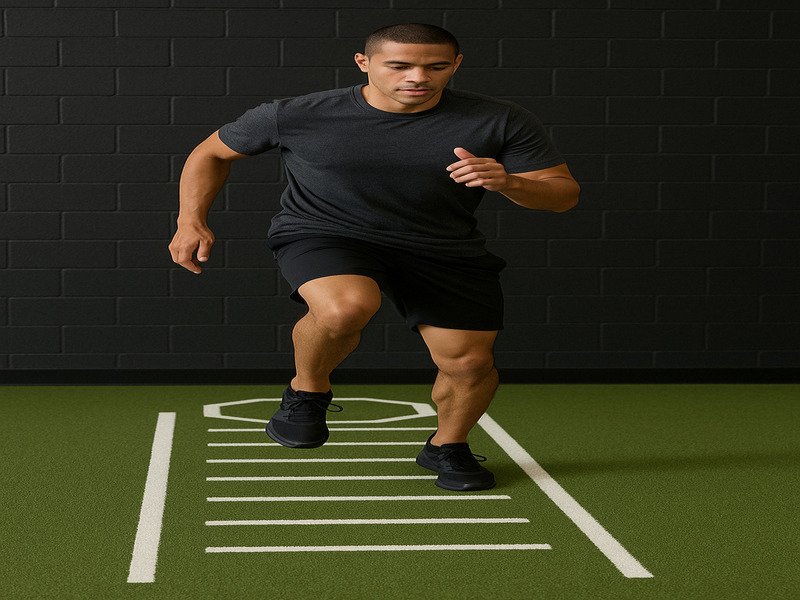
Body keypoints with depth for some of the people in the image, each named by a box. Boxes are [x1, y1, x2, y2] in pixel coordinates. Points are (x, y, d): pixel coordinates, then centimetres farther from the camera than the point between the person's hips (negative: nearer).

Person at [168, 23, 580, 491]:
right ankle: (307, 392, -3)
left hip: (446, 250, 3)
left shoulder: (503, 121, -12)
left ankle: (447, 447, 31)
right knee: (345, 307, -34)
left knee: (469, 362, -4)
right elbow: (213, 152, 5)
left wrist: (508, 183, -29)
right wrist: (192, 220, -5)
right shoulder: (294, 116, -12)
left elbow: (564, 195, -9)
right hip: (323, 236, -3)